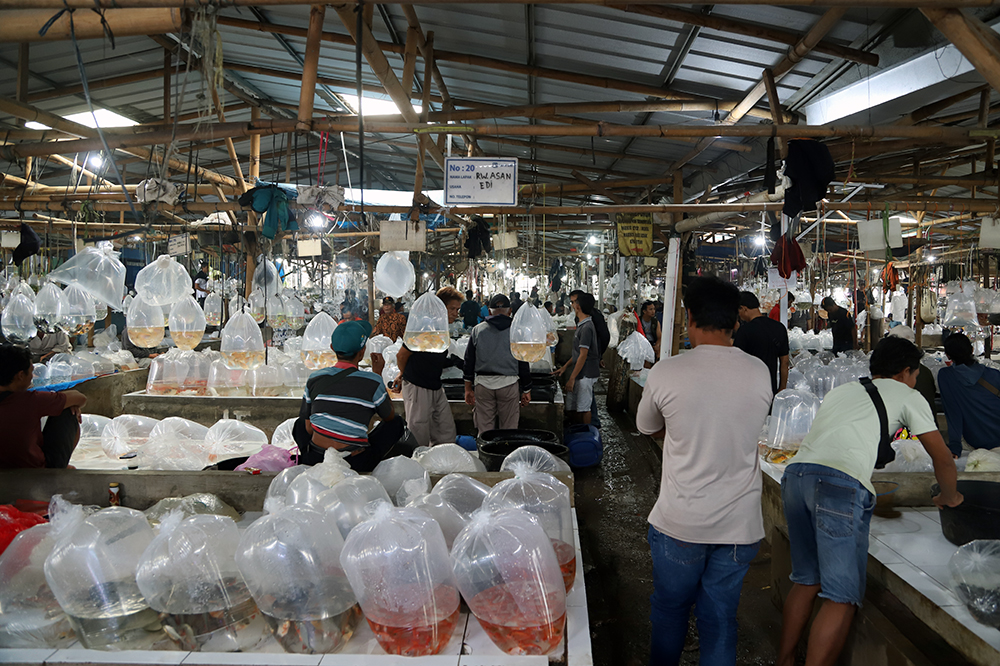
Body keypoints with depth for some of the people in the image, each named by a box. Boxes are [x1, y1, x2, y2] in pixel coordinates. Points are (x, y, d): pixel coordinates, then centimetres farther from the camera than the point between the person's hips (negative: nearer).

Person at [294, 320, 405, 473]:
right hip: (356, 465, -2)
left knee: (300, 422, 34)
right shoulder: (373, 382, -12)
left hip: (315, 461, 3)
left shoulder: (314, 379, -2)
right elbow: (389, 417, 8)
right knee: (396, 423, 19)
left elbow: (308, 429, 5)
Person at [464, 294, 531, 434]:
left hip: (483, 383, 1)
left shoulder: (477, 330, 6)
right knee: (509, 430, 6)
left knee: (484, 430, 7)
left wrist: (468, 388, 15)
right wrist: (526, 391, 10)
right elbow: (524, 364, 3)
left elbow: (469, 361, 8)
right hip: (509, 383, -1)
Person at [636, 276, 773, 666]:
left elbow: (648, 428, 2)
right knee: (720, 619, 17)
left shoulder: (666, 373, -15)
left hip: (679, 523, -2)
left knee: (670, 609, 20)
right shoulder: (760, 373, -7)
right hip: (739, 525, 2)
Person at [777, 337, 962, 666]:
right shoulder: (906, 395, 19)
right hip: (841, 483, -6)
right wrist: (949, 497, 44)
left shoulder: (841, 390, 32)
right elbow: (943, 458, 23)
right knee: (842, 596, 1)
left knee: (806, 580, 19)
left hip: (796, 472, 6)